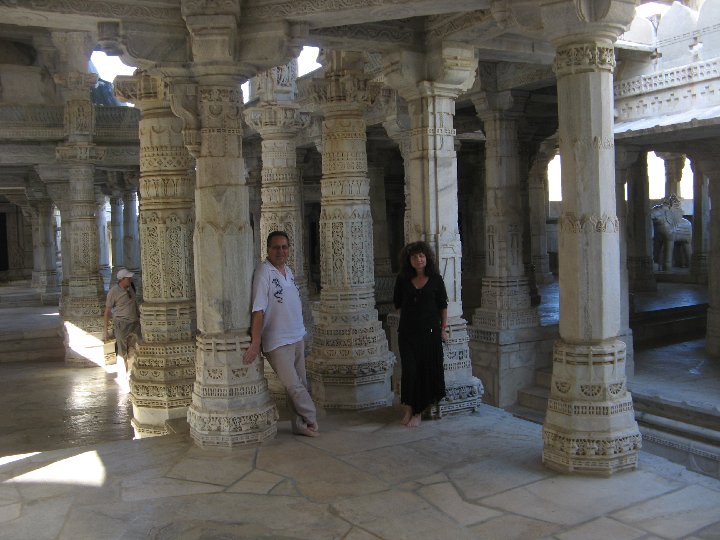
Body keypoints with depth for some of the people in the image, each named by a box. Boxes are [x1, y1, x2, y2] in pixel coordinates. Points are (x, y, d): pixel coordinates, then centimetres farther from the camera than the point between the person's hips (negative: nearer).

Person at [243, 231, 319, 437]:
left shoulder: (288, 270, 9)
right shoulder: (264, 272, -15)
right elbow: (258, 310, -20)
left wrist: (301, 333, 18)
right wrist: (256, 342, -23)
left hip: (297, 337, 8)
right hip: (277, 342, -8)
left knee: (301, 384, 12)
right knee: (293, 385, -6)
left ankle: (300, 424, 23)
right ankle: (311, 419, 13)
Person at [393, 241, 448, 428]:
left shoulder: (435, 279, 0)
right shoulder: (403, 279, 2)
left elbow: (443, 306, 5)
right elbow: (397, 303, 14)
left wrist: (443, 328, 4)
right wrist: (410, 316, 10)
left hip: (430, 331, 0)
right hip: (407, 332, 0)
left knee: (428, 370, 2)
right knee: (409, 370, -6)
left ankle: (418, 412, 13)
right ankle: (409, 409, 10)